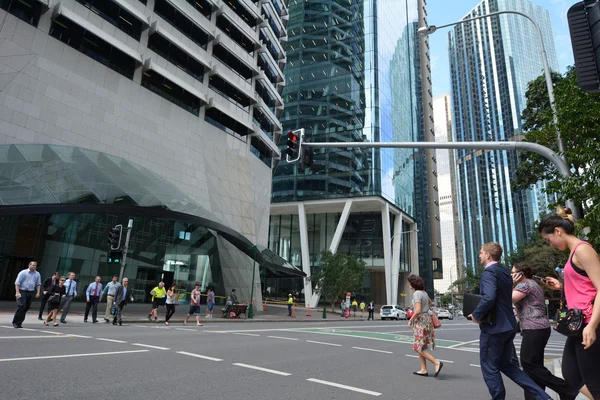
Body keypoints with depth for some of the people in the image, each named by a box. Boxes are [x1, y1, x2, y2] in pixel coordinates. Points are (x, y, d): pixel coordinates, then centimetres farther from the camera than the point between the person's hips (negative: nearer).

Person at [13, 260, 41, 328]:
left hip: (31, 292, 5)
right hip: (22, 291, -5)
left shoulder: (37, 274, 9)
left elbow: (38, 284, 13)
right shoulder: (23, 273, -4)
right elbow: (17, 283, -7)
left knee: (26, 307, 4)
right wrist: (17, 292, -15)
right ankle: (15, 322, -4)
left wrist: (38, 292, 2)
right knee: (21, 306, -15)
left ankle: (19, 323, 14)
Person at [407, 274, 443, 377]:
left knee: (418, 347, -2)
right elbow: (430, 303, 29)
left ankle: (436, 362, -6)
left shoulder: (417, 294, -17)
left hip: (421, 321, -9)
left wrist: (410, 320, -11)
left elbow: (418, 311, -23)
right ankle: (423, 370, 18)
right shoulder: (424, 292, 11)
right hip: (427, 319, 9)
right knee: (420, 347, 14)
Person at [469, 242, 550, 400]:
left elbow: (489, 298, -31)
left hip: (493, 327, -9)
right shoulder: (505, 273, 13)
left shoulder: (488, 272, -16)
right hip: (508, 325, 9)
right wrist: (481, 312, 14)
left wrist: (476, 314, -17)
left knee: (489, 368, 5)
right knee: (507, 365, 20)